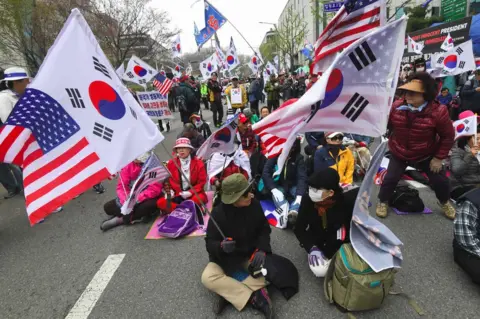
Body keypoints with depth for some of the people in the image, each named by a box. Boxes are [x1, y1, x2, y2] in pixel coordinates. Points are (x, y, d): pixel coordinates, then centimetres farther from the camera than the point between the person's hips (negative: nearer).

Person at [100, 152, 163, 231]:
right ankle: (136, 217, -15)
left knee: (150, 205, -37)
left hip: (147, 198, -4)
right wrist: (126, 201, -28)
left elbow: (155, 188, -25)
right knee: (107, 207, -6)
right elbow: (121, 186, -9)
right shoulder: (128, 165, -8)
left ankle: (120, 219, -18)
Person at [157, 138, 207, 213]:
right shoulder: (171, 163, 2)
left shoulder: (198, 163, -5)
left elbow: (202, 182, -6)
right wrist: (169, 191, -13)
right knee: (160, 203, -21)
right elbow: (169, 180, 7)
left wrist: (190, 192, -18)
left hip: (194, 193, -3)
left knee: (198, 198, -37)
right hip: (177, 195, 3)